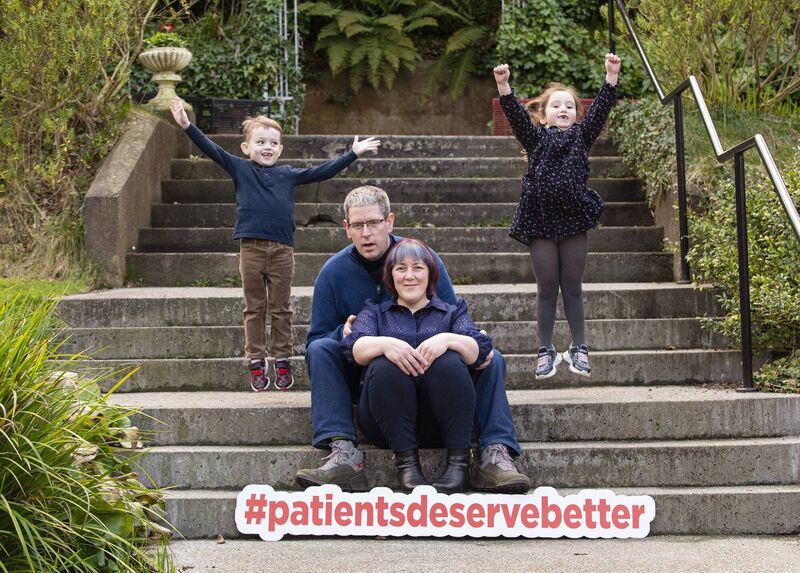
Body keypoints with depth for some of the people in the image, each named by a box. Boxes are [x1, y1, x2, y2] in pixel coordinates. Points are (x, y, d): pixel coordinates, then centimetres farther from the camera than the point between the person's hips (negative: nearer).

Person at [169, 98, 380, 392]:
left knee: (281, 309, 7)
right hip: (251, 248, -1)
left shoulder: (289, 174, 10)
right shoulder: (239, 168, 4)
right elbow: (211, 149, -3)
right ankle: (256, 364, 12)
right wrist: (187, 126, -13)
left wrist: (353, 153, 14)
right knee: (254, 308, 6)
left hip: (282, 249, 2)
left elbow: (323, 171, 14)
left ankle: (282, 361, 15)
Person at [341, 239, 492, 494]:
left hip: (438, 422, 0)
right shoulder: (375, 312, 25)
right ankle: (406, 459, -27)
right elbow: (354, 348, 3)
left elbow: (478, 351, 4)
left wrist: (448, 340, -18)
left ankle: (459, 460, -26)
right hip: (387, 423, 0)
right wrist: (385, 344, -20)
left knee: (448, 362, -28)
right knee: (385, 365, -28)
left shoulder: (452, 312, 25)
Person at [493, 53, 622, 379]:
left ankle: (578, 348, 17)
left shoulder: (582, 136, 9)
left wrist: (611, 76, -14)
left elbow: (601, 108, -2)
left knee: (573, 287, 7)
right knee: (547, 288, 5)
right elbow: (515, 114, -8)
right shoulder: (536, 138, 6)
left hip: (573, 219, 1)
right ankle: (546, 351, 13)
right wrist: (503, 86, -23)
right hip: (541, 220, -1)